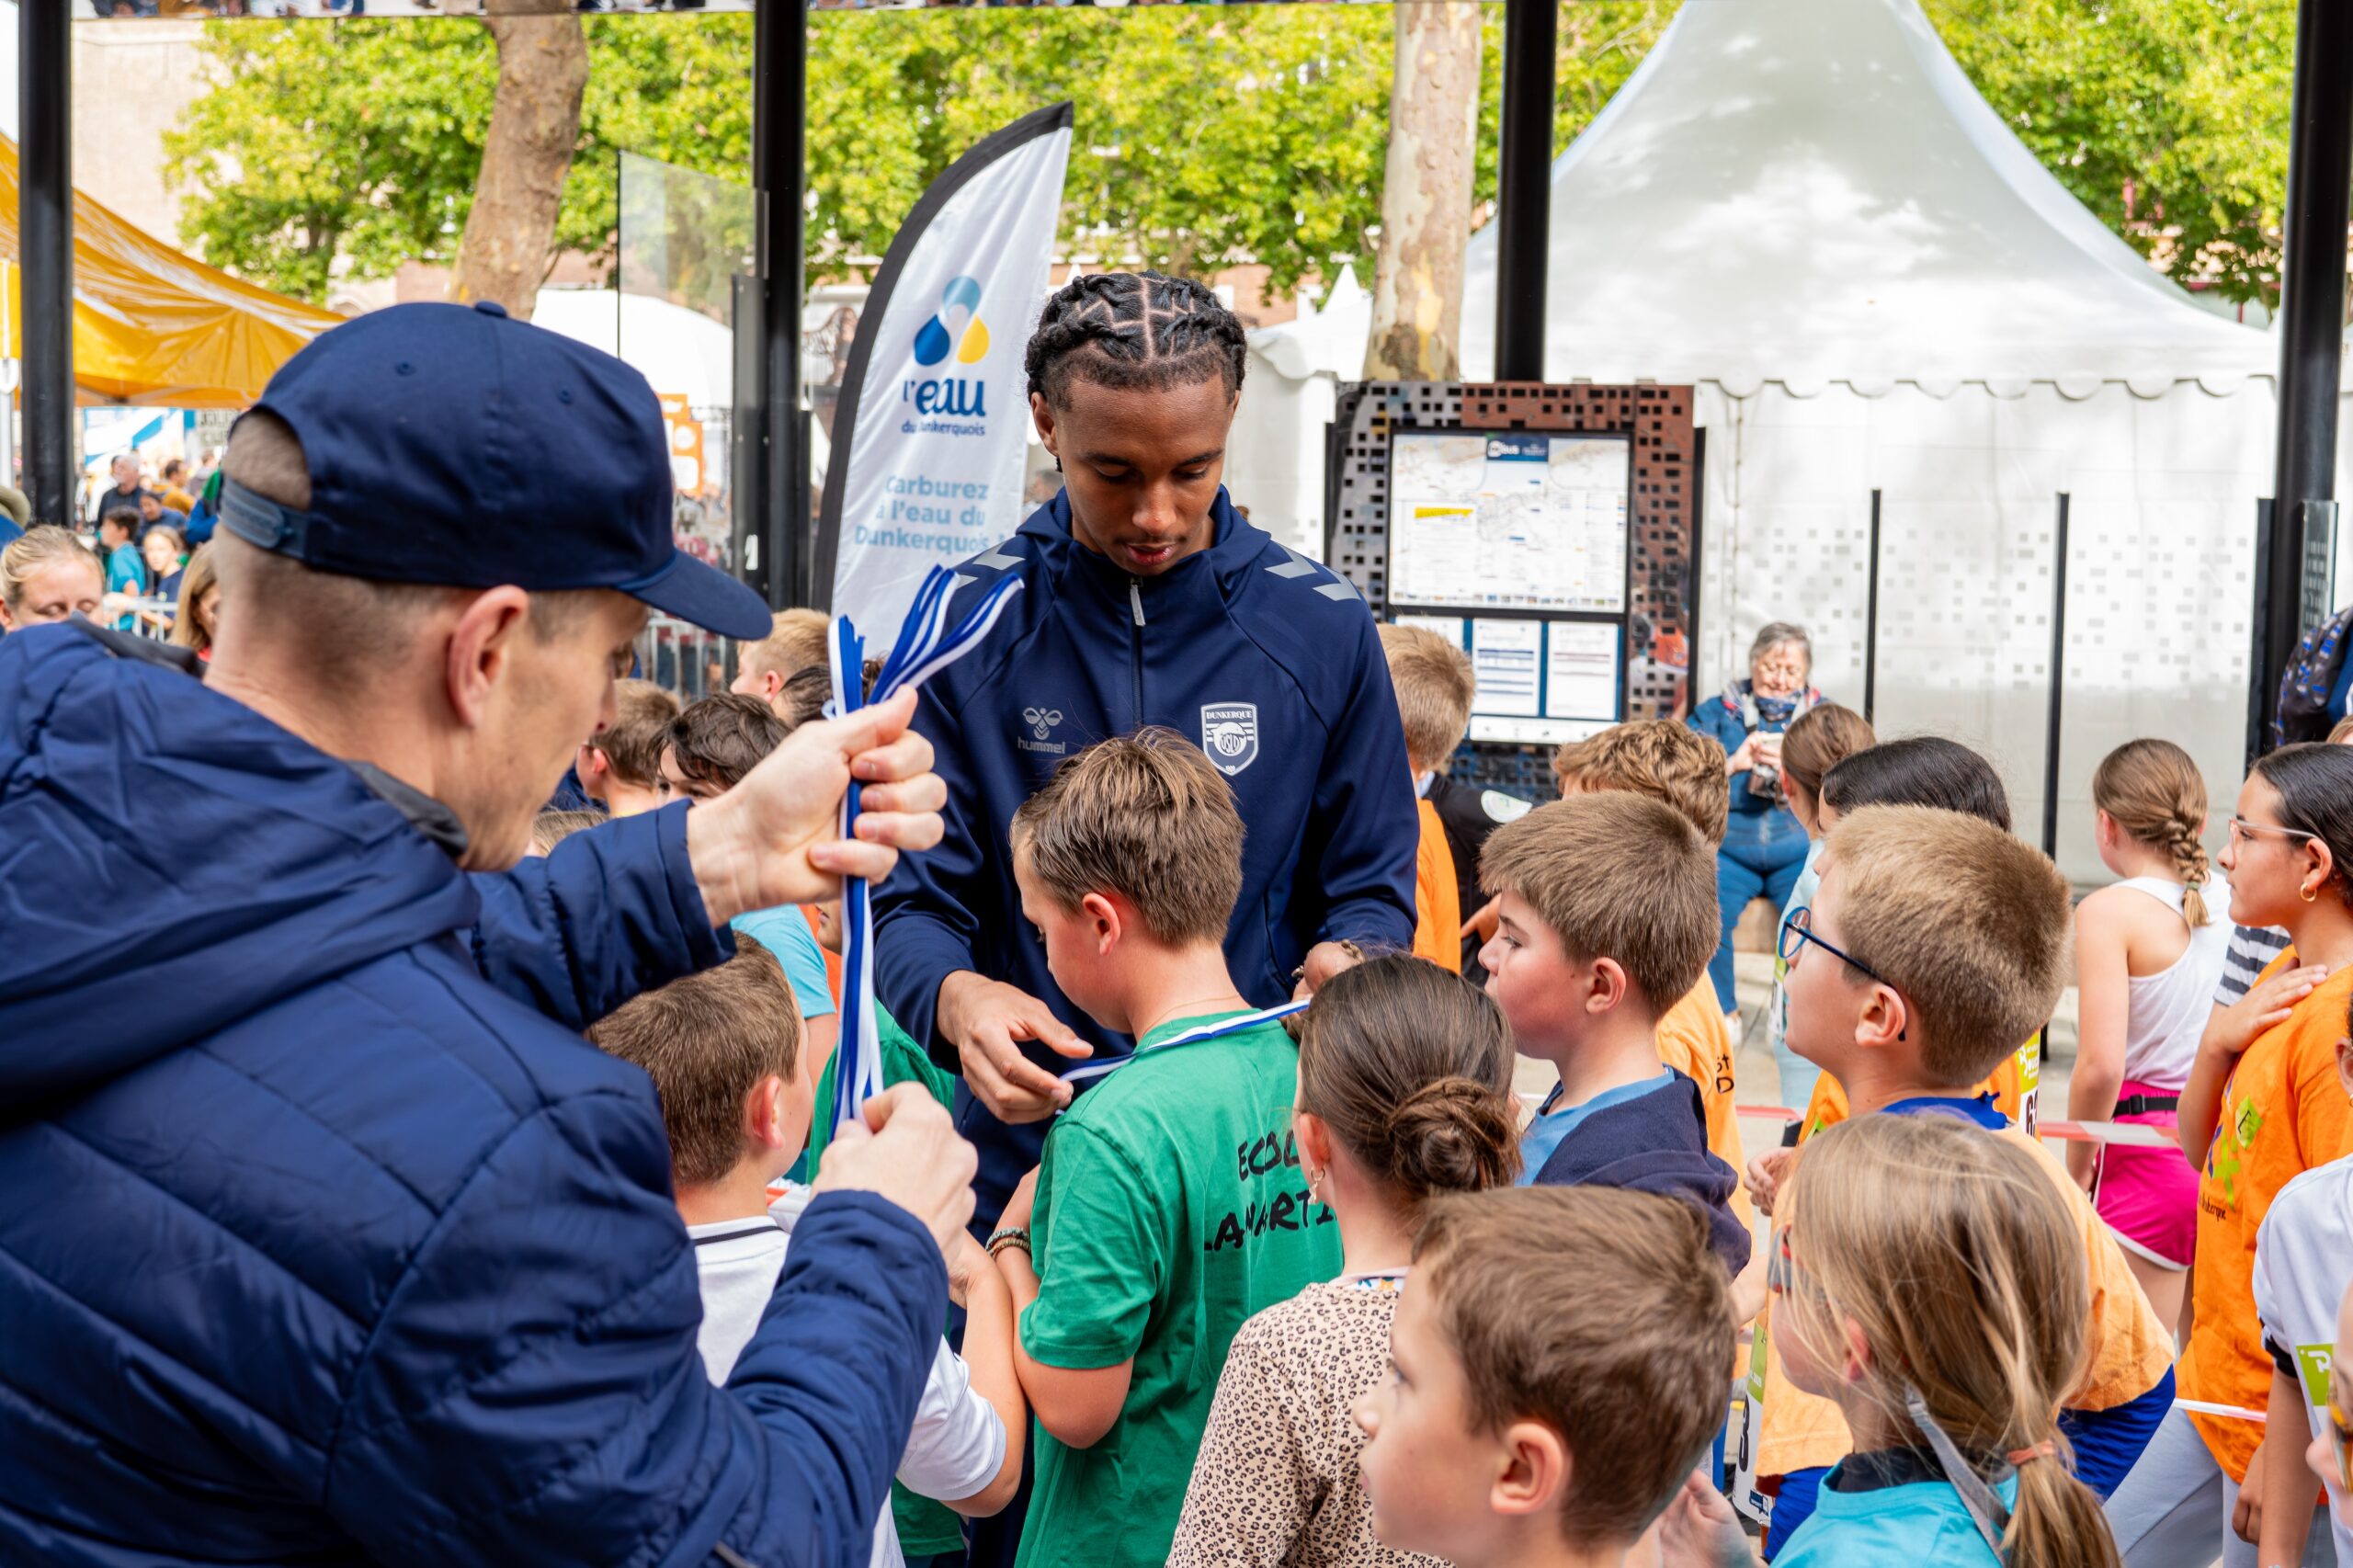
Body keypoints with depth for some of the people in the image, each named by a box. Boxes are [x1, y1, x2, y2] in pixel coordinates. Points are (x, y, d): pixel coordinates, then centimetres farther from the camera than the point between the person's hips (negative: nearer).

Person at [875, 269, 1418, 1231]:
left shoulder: (1323, 628, -1)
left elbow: (1372, 888, 7)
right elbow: (915, 903, -3)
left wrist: (1344, 959, -16)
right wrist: (958, 998, -24)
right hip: (1025, 1149, 0)